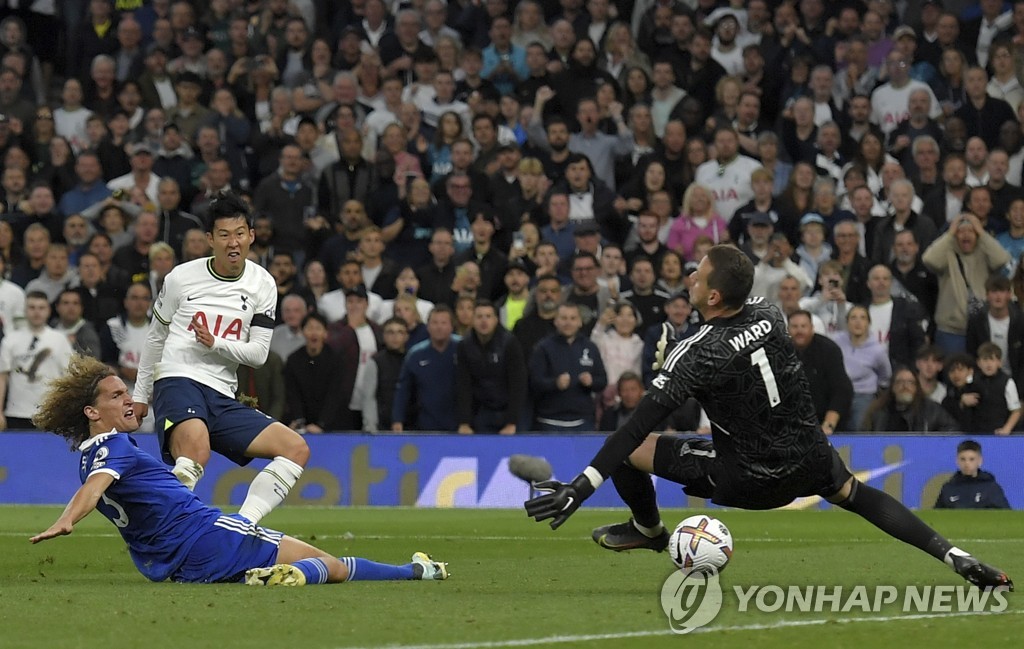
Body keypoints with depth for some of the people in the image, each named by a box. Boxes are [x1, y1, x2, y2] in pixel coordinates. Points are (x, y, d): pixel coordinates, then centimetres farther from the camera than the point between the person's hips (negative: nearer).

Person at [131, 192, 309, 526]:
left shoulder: (263, 285, 8)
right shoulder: (182, 277, 2)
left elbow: (258, 353, 5)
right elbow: (156, 336, 16)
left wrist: (215, 343, -13)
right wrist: (140, 394, 21)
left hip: (223, 398, 5)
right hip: (178, 381, -5)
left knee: (297, 449, -9)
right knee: (196, 449, -38)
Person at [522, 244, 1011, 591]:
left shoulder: (697, 356, -23)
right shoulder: (768, 315, -7)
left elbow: (638, 427, -26)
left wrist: (581, 488, -27)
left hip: (751, 481, -6)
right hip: (810, 461, 6)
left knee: (628, 450, 1)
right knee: (856, 494, 34)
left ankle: (647, 530, 32)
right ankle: (954, 557, 20)